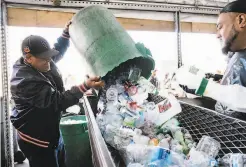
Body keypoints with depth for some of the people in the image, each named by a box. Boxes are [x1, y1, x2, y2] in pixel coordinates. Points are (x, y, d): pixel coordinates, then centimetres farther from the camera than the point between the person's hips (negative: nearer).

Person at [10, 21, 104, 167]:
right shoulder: (25, 82, -30)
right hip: (37, 140, -9)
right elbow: (58, 101, -32)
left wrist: (67, 32, -3)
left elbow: (58, 51, 12)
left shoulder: (38, 64, -3)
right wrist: (86, 86, -40)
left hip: (51, 132, 9)